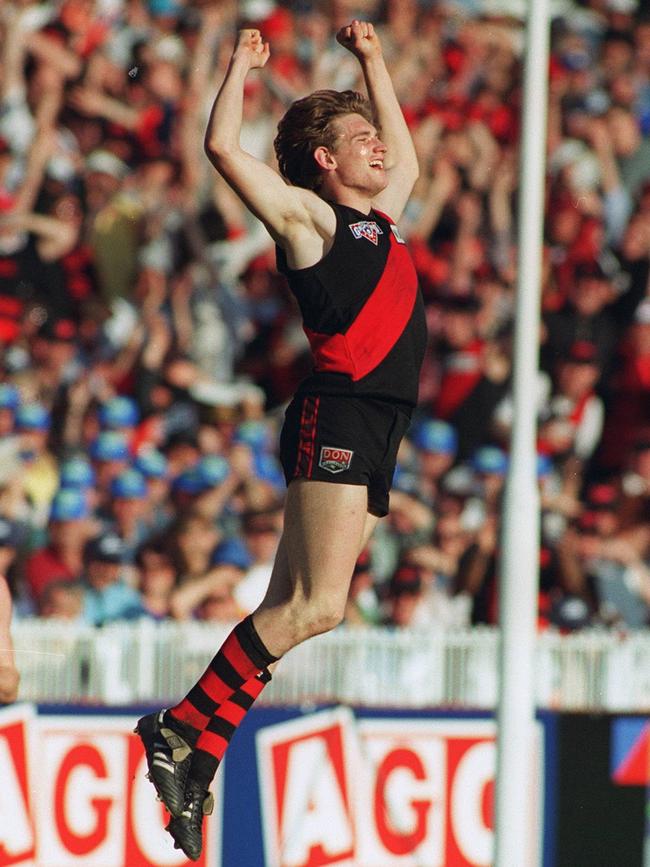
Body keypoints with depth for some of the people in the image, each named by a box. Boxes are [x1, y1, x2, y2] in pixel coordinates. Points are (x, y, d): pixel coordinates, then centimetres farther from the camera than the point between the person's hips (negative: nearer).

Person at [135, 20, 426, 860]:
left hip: (374, 432, 8)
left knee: (289, 612, 2)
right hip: (336, 413, -8)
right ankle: (181, 727, -13)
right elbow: (222, 146, -7)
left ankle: (196, 764, 2)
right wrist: (243, 64, 3)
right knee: (315, 605, -18)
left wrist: (372, 59, 38)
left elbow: (404, 156, 42)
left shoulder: (377, 220, 23)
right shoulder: (308, 214, 2)